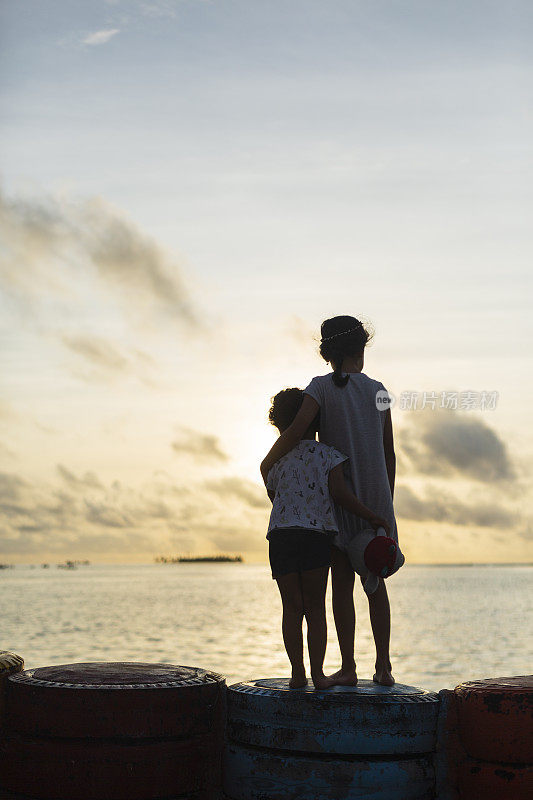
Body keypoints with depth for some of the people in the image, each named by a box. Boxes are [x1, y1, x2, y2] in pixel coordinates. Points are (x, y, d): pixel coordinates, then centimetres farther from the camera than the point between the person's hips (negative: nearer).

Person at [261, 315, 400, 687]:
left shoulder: (322, 386, -6)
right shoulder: (378, 391, 5)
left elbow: (298, 428, -22)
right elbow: (389, 455, 7)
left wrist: (267, 463, -6)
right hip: (375, 496, 3)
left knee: (342, 583, 2)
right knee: (375, 581, 11)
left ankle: (348, 667, -1)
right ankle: (384, 666, 8)